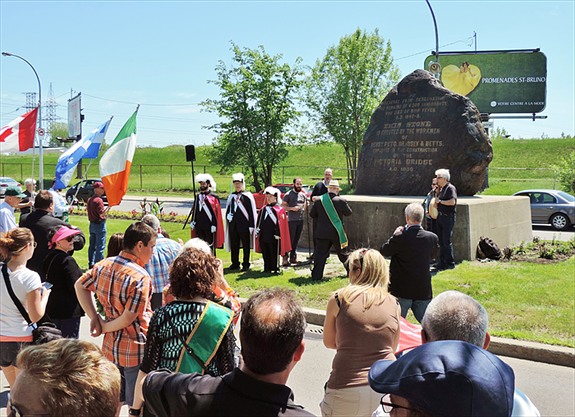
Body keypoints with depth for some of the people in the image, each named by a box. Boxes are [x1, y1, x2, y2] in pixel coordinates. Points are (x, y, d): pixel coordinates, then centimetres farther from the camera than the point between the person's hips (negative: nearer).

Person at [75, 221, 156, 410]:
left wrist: (94, 318, 7)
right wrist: (104, 327, -6)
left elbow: (80, 285, 14)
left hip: (111, 346, 7)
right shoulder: (141, 278, -23)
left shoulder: (103, 265, 0)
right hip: (136, 351, -7)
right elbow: (128, 318, -23)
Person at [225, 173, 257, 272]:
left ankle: (246, 264, 11)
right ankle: (235, 263, 23)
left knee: (246, 245, 3)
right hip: (233, 224, 5)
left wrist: (251, 225, -11)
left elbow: (252, 211, -7)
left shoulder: (248, 196, -5)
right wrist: (228, 215, -2)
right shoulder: (231, 196, 10)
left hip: (244, 225, -5)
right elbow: (228, 209, 20)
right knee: (234, 245, 11)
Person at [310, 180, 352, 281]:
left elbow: (312, 215, 5)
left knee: (320, 254, 4)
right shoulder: (341, 201, -11)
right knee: (342, 253, 16)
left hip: (322, 233, 1)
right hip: (337, 233, -1)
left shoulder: (319, 200, -5)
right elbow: (348, 213, 3)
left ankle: (316, 276, -1)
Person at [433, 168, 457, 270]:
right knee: (441, 241, 11)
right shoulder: (442, 189, 16)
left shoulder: (450, 188, -11)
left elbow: (452, 201, -24)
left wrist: (440, 201, -14)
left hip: (448, 217, -9)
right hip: (440, 217, 9)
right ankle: (442, 262, 17)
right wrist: (436, 203, 3)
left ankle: (450, 263, 1)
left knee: (446, 241, -7)